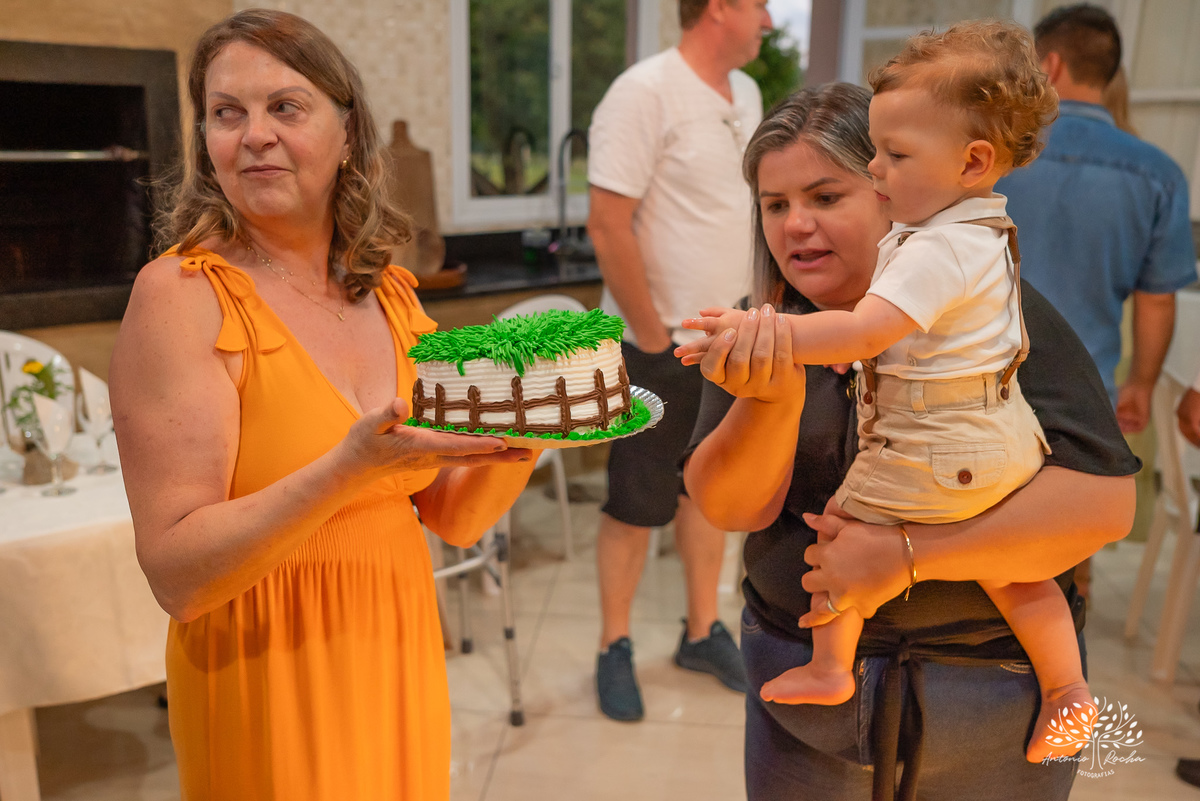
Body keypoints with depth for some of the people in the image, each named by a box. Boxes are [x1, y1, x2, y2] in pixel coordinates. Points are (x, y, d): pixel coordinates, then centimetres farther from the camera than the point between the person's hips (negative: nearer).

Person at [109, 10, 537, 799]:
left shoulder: (392, 292, 1)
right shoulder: (180, 295, -14)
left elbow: (453, 517, 3)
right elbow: (178, 574, -20)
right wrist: (349, 468, -31)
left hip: (404, 662, 5)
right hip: (268, 679, -5)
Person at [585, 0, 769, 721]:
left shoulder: (745, 94, 9)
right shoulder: (645, 93, -17)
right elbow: (608, 225, -20)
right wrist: (653, 335, -16)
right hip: (661, 345, -7)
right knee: (637, 507, 5)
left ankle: (703, 631, 34)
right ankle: (615, 648, 25)